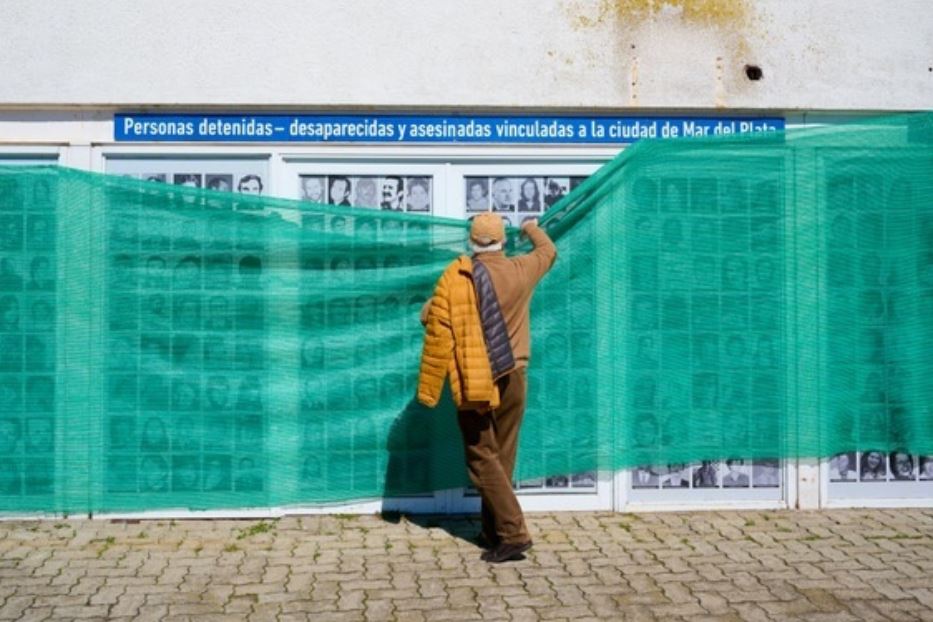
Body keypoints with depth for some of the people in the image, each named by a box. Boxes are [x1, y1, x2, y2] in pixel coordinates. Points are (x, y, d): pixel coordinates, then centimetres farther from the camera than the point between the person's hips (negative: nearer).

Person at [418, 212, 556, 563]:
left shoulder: (455, 277, -9)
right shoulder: (520, 271, 1)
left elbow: (437, 333, -13)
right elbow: (548, 252, 24)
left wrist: (428, 389, -6)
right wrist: (533, 229, 45)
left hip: (474, 383, -4)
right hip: (512, 377, 4)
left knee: (483, 459, 0)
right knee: (502, 458, 13)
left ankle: (513, 533, -9)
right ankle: (493, 531, 22)